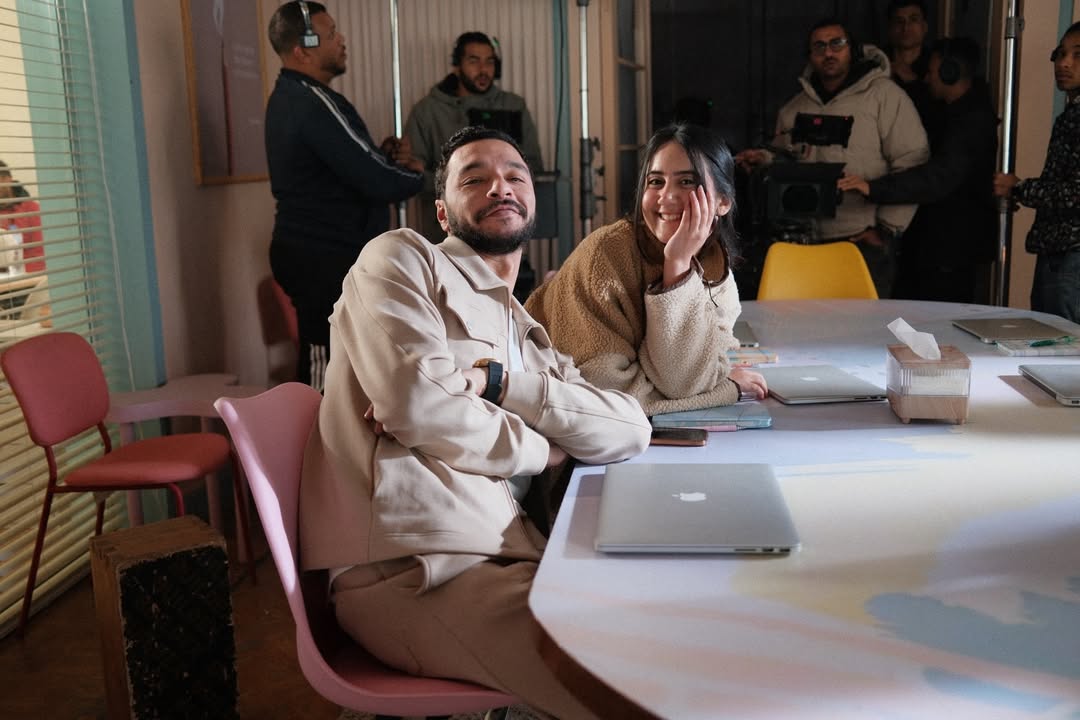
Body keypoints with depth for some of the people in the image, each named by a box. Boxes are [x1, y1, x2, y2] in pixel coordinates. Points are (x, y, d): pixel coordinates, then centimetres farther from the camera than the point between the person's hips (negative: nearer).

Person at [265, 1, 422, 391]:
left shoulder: (290, 96, 12)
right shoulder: (314, 103, -20)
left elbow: (346, 162, 21)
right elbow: (378, 183, -24)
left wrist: (384, 153, 2)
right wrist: (414, 174, -2)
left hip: (311, 251, 11)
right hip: (327, 259, -11)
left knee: (324, 362, 18)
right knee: (324, 371, -3)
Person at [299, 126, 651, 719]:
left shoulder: (528, 339, 24)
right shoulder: (401, 259, 4)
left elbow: (631, 429, 6)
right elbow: (414, 399, -14)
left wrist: (496, 381, -9)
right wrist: (539, 448, 2)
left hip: (496, 555, 7)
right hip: (416, 567, -7)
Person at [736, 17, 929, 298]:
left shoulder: (884, 95, -3)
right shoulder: (794, 109, 13)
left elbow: (911, 163, -7)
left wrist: (887, 228, -10)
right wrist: (765, 160, 1)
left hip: (865, 241, -5)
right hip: (807, 242, 5)